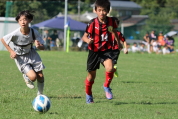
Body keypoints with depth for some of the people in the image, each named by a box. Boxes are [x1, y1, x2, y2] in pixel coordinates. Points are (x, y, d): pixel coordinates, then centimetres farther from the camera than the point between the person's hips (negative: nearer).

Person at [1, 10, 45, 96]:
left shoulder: (34, 32, -20)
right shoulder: (15, 34, -27)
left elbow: (43, 47, -13)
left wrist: (39, 46, -37)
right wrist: (11, 51, -14)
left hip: (31, 54, 3)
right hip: (20, 57, -3)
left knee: (40, 76, -2)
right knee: (33, 77, -18)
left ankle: (40, 94, 25)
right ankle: (26, 77, 19)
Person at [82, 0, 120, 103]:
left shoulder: (111, 21, -5)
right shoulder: (93, 23, -14)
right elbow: (84, 36, -12)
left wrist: (119, 42, 28)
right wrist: (88, 40, -35)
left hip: (107, 50, 1)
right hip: (94, 51, -1)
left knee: (110, 69, -28)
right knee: (91, 75, 10)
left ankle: (107, 86, 0)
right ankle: (88, 94, 35)